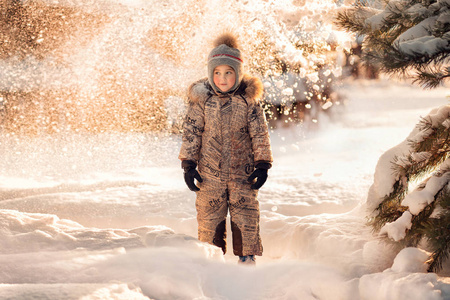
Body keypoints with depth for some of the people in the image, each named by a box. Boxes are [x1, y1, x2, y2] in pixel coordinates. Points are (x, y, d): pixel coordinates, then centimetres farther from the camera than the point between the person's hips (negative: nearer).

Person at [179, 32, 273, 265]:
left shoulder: (248, 99, -2)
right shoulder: (201, 99, -2)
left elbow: (260, 134, 2)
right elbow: (190, 132, 2)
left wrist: (262, 165, -1)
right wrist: (188, 164, -2)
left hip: (242, 172, 0)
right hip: (209, 173, 0)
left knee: (246, 217, 3)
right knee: (209, 219, 6)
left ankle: (247, 257, 17)